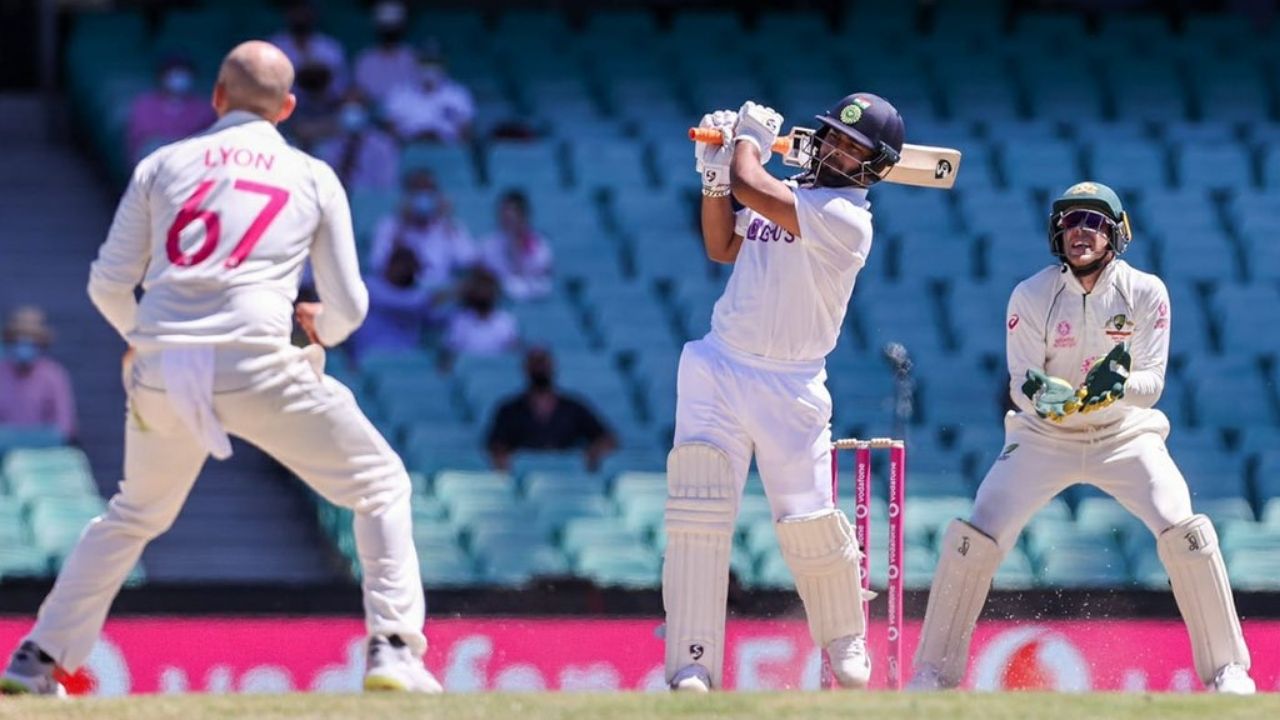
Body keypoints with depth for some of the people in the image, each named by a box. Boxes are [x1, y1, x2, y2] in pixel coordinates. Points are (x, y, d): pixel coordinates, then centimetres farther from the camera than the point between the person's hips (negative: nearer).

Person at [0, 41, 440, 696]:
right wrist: (323, 327, 37)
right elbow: (348, 306, 13)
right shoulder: (314, 179, 12)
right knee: (380, 485, 11)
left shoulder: (162, 166, 15)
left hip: (159, 372, 3)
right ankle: (393, 649, -5)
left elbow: (108, 284, 14)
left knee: (134, 515, 27)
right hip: (255, 366, -3)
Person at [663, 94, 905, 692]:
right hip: (719, 368, 5)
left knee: (808, 520, -2)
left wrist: (748, 139, -4)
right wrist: (713, 176, 6)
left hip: (789, 388, -5)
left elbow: (751, 188, -23)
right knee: (699, 506, -10)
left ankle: (845, 641, 27)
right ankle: (693, 664, -13)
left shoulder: (846, 217, -15)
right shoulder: (787, 195, 10)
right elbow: (722, 248, 19)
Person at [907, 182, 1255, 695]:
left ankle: (1227, 671, -6)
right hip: (1046, 436, 0)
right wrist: (1041, 395, -39)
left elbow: (1151, 384, -16)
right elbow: (1022, 385, -15)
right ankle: (935, 673, 1)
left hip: (1123, 435, 0)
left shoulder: (1145, 293, -12)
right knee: (975, 538, -13)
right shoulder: (1031, 296, -13)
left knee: (1185, 533, -19)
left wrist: (1118, 386, -39)